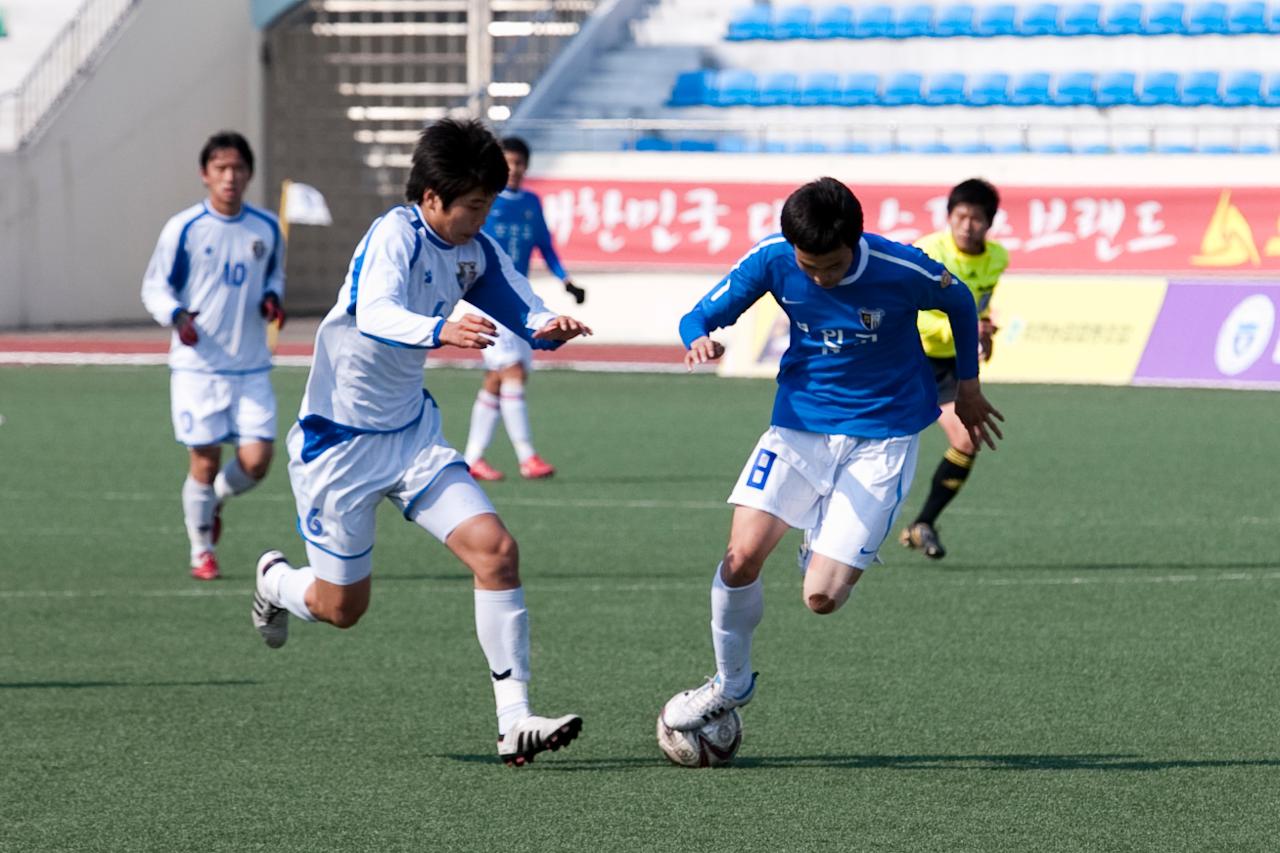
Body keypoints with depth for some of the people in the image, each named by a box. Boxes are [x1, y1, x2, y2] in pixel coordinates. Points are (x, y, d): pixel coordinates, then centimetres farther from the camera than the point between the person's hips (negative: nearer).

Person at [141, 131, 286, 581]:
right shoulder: (183, 229, -6)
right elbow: (154, 288, 1)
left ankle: (215, 499, 28)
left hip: (251, 367, 3)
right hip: (197, 365, -3)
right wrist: (176, 316, -19)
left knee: (256, 460, -7)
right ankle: (201, 551, 17)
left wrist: (273, 297, -1)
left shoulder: (267, 228, 4)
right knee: (205, 461, -3)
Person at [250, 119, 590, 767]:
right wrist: (438, 331, -61)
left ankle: (515, 722, -12)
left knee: (495, 549, -14)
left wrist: (549, 327, -19)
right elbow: (375, 315, -41)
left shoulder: (476, 251, -1)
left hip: (412, 434, 6)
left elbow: (523, 311, 6)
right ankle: (275, 581, 43)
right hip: (338, 443, -6)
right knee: (342, 607, 6)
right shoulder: (395, 236, -23)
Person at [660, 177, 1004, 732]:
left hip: (883, 436, -2)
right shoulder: (772, 258, -14)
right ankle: (730, 685, 7)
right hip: (802, 421, 2)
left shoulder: (902, 271, -20)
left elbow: (959, 304, 1)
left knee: (821, 597, -13)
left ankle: (824, 555, 26)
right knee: (743, 552, -18)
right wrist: (700, 339, -31)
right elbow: (702, 315, -5)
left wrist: (967, 385, 14)